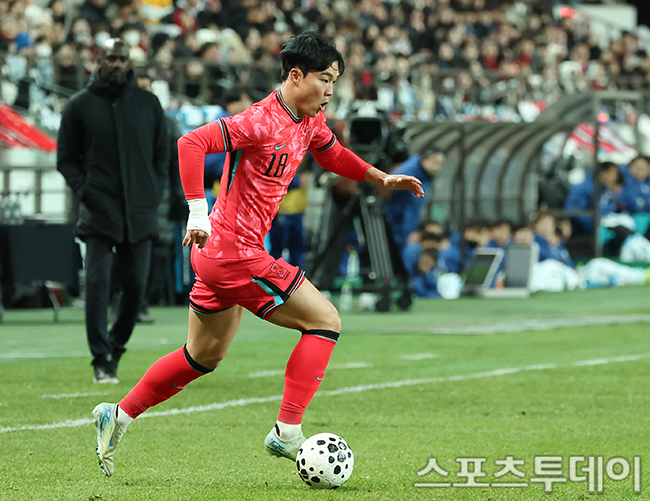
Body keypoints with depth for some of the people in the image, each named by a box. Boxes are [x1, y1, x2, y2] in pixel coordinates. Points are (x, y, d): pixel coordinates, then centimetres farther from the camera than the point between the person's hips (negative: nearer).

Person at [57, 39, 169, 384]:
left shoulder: (148, 103, 9)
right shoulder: (80, 105, 3)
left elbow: (162, 153, 14)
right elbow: (66, 158, 7)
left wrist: (154, 194, 2)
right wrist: (84, 191, -7)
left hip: (140, 213, 2)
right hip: (98, 212, -2)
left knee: (136, 285, 4)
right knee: (98, 284, -9)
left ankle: (116, 345, 25)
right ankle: (102, 361, -6)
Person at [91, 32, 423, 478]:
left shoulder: (310, 123, 10)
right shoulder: (262, 121, -19)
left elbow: (334, 155, 32)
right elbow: (191, 144, -26)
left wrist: (382, 177, 21)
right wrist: (198, 212, -30)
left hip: (219, 254, 10)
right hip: (238, 254, -10)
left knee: (204, 357, 20)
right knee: (325, 320, -6)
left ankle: (120, 415, 25)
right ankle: (288, 431, -8)